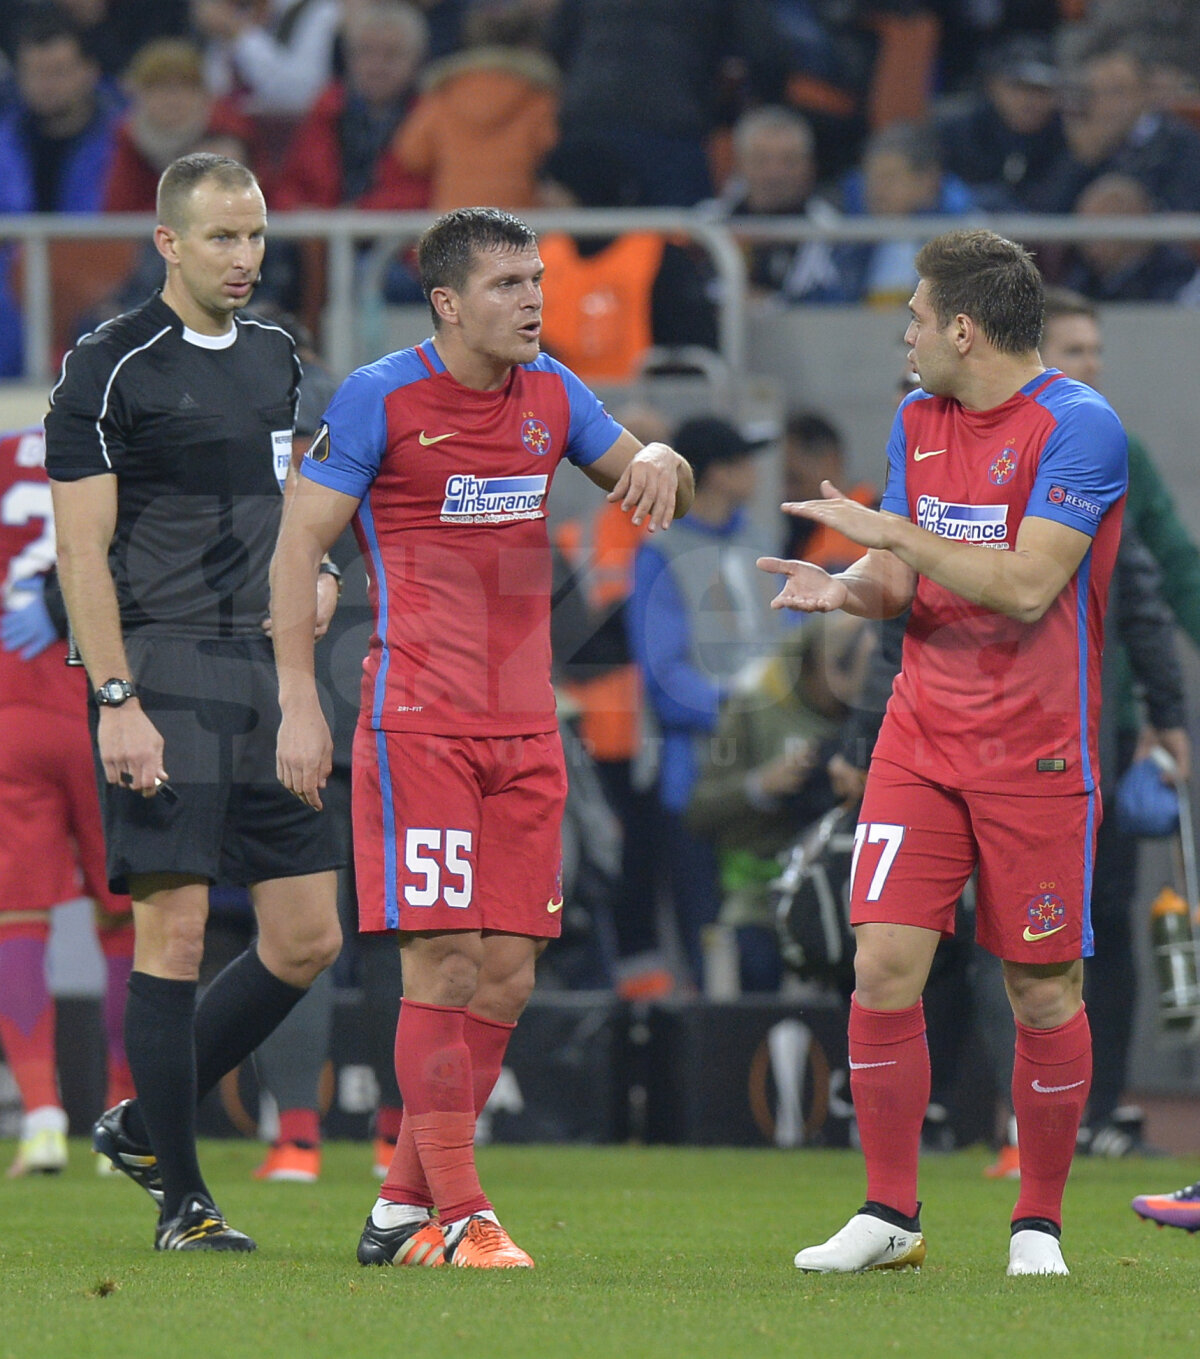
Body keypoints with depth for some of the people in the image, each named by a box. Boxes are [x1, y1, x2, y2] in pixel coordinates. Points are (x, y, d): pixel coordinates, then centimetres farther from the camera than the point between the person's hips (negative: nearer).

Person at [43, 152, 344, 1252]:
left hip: (265, 669, 7)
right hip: (163, 673, -7)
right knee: (175, 932, -10)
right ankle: (179, 1196, -3)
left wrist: (314, 571, 9)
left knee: (308, 939, 5)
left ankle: (145, 1124, 19)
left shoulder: (273, 355, 15)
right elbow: (83, 550, -10)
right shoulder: (111, 369, -7)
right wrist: (116, 701, -17)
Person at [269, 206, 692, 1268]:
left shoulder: (553, 393, 10)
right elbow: (299, 544, -5)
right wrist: (298, 702, -11)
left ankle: (401, 1213, 14)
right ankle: (460, 1218, -8)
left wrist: (660, 462, -4)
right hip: (417, 724, -6)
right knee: (444, 961, -11)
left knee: (507, 972, 4)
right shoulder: (378, 399, -6)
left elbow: (658, 490, 22)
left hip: (525, 727, 6)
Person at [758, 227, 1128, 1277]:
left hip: (1037, 753, -5)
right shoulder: (918, 421, 10)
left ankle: (1038, 1226, 14)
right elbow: (901, 580, 13)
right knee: (884, 965, -6)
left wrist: (892, 530, -21)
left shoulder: (1077, 426, -12)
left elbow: (1027, 587, -21)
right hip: (921, 742, 5)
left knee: (1044, 993, 1)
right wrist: (848, 588, -9)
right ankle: (889, 1215, 4)